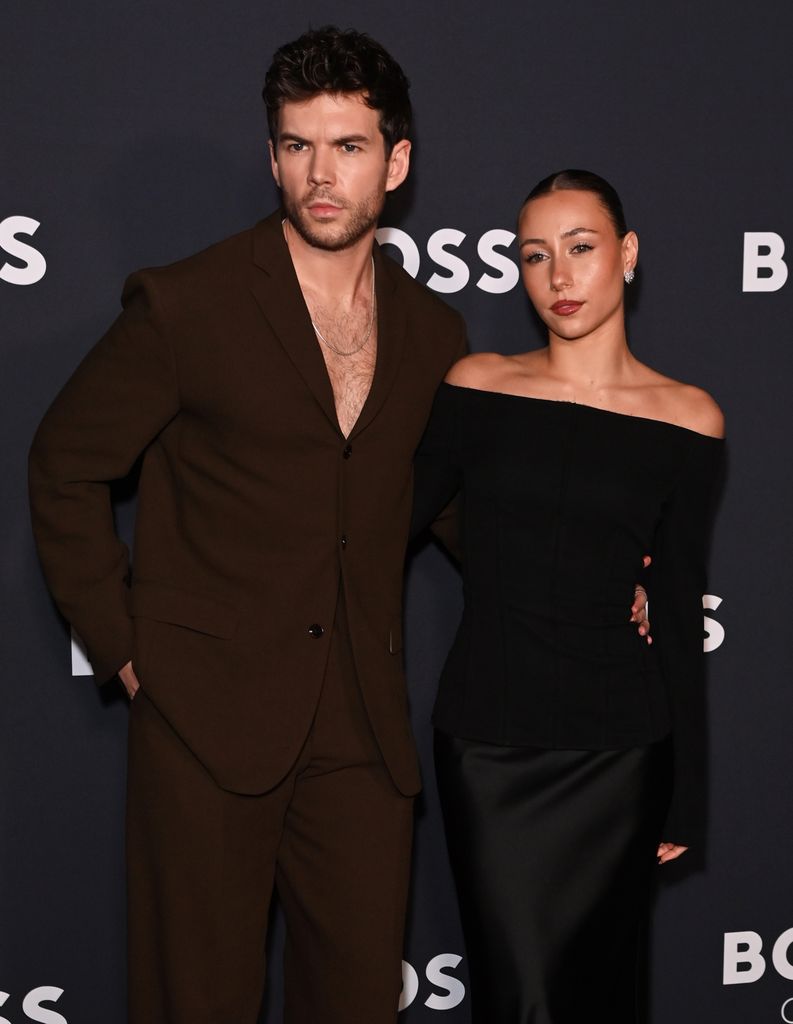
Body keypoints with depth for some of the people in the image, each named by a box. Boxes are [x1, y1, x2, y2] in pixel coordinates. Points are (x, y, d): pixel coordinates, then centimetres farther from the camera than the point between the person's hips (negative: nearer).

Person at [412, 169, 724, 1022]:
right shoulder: (478, 386, 0)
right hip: (487, 740, 0)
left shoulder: (686, 419, 0)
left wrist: (684, 794, 5)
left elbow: (679, 615, 3)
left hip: (618, 748, 0)